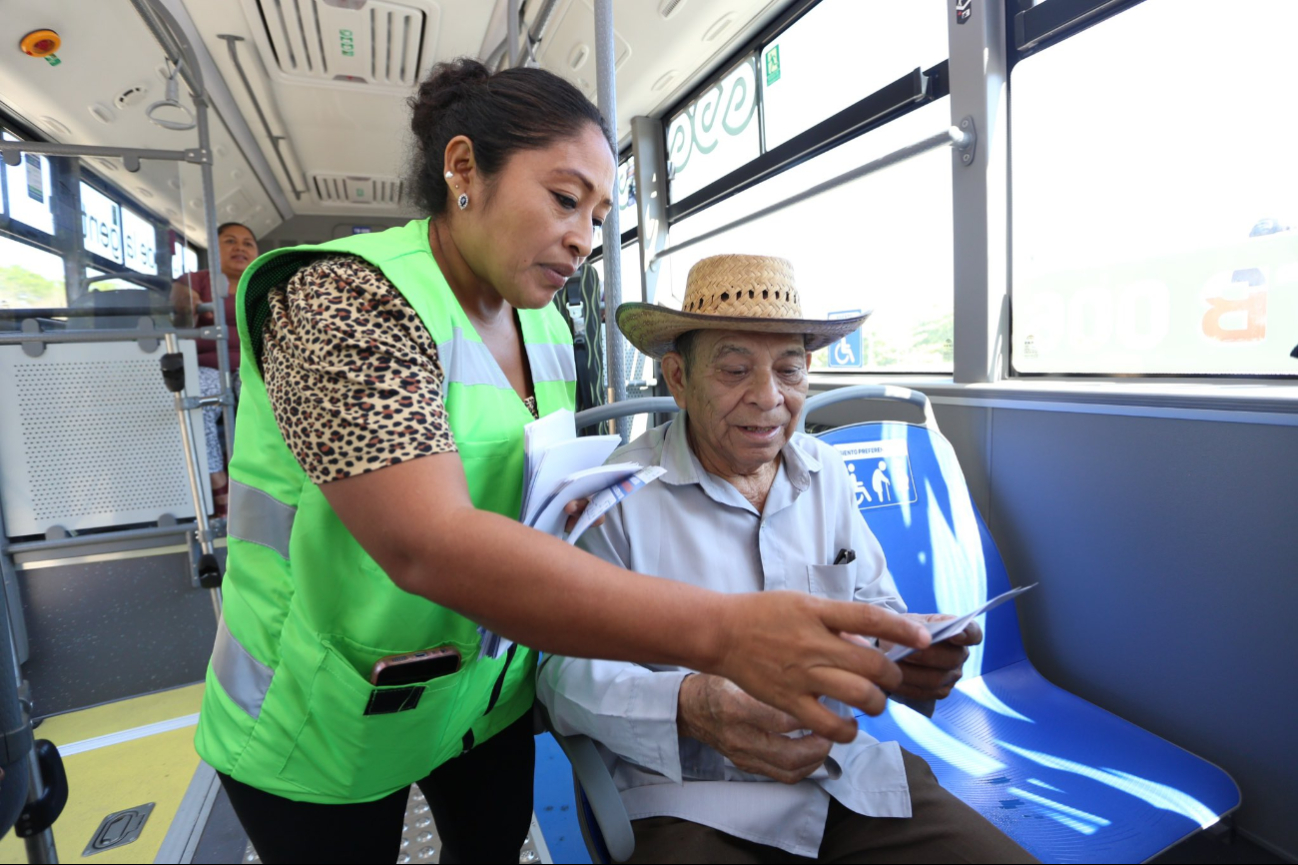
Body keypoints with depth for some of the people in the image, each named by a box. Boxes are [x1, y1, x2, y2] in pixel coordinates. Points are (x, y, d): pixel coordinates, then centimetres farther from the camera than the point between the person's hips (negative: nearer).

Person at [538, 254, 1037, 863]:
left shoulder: (828, 474, 6)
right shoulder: (619, 495, -13)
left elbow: (876, 610, 12)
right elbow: (568, 669, -13)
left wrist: (912, 653, -11)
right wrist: (685, 706, -32)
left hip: (851, 774, 5)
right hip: (694, 801, -3)